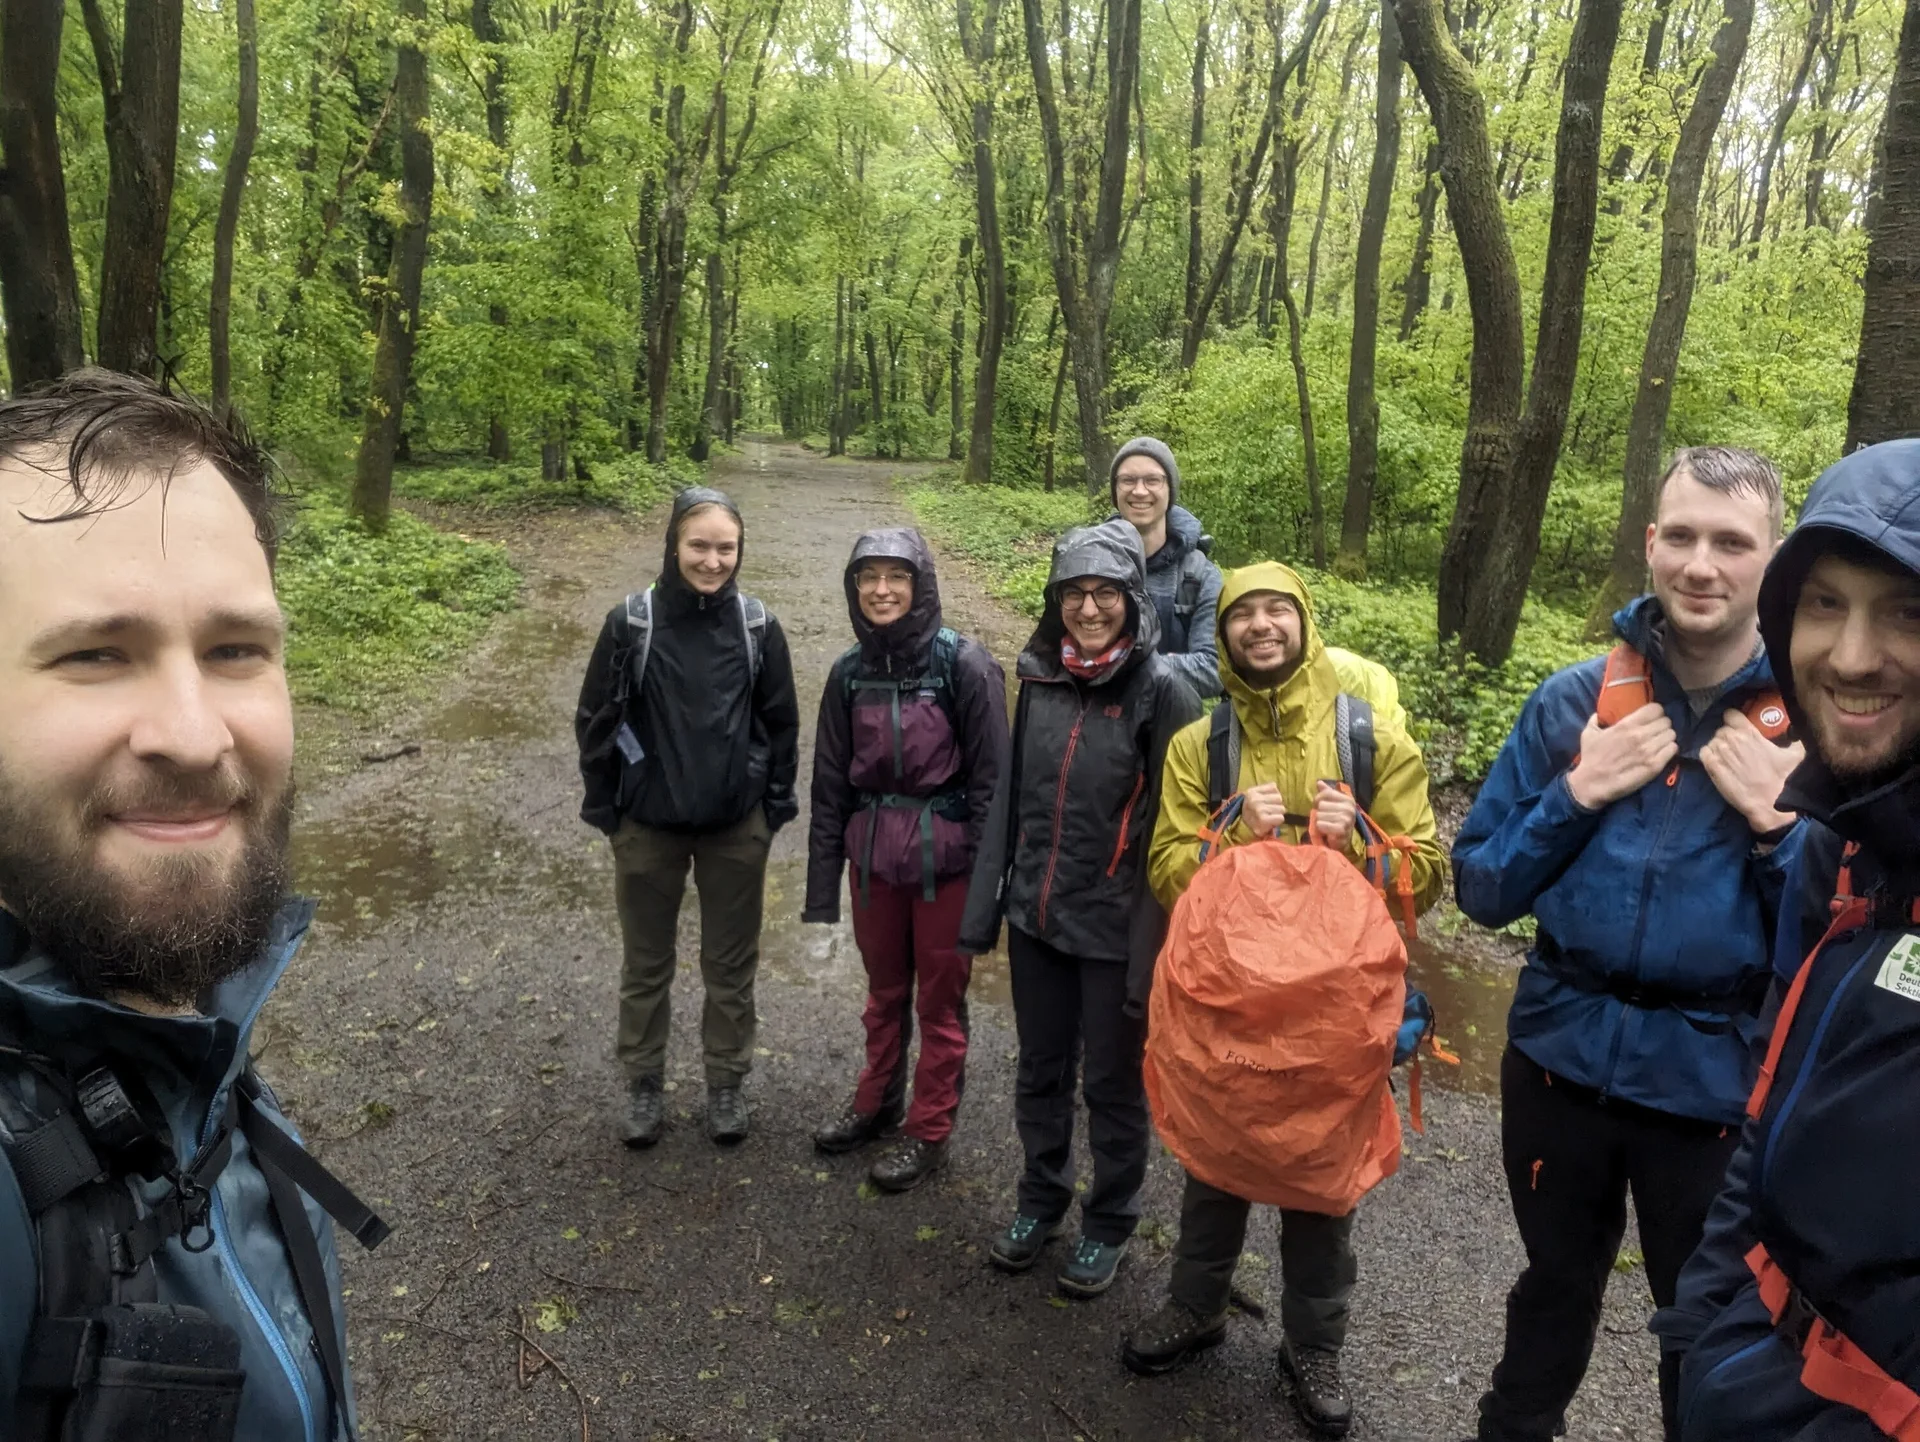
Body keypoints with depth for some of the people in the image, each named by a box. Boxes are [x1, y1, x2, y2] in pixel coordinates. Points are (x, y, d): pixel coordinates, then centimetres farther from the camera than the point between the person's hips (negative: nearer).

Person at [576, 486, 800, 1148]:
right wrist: (606, 809, -1)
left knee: (731, 963, 12)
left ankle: (727, 1084, 29)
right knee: (646, 963, 14)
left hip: (737, 827, 1)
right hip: (648, 826, -1)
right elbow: (596, 720, -2)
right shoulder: (631, 622, -10)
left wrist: (774, 806, 2)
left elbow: (780, 722, 3)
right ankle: (644, 1085, 31)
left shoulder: (757, 625, -5)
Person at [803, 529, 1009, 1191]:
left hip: (944, 857, -4)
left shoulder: (964, 664, -11)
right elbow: (830, 783, 7)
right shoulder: (850, 672, 3)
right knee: (884, 989, 19)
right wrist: (822, 883, 7)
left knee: (940, 999, 10)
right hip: (874, 854, 4)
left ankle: (929, 1131, 26)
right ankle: (876, 1103, 40)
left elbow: (990, 778, -10)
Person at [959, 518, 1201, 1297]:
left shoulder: (1162, 693, -14)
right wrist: (983, 909, 7)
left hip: (1115, 931, -4)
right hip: (1035, 919, 5)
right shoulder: (1039, 680, 2)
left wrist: (1156, 944, -17)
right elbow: (1010, 799, 8)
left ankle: (1107, 1224, 35)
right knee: (1040, 1071, 19)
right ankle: (1040, 1200, 41)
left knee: (1114, 1084, 13)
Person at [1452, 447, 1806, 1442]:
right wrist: (1577, 795, -17)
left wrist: (1777, 820, -21)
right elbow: (1481, 891, -3)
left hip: (1717, 1086, -1)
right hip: (1561, 1055, 2)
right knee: (1555, 1289, 24)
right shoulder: (1572, 701, -5)